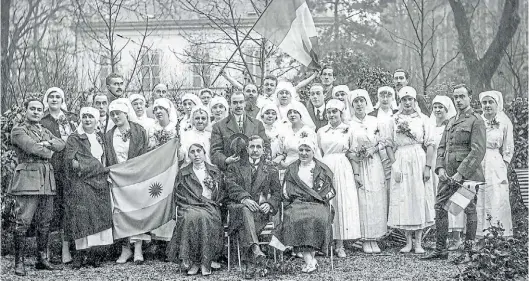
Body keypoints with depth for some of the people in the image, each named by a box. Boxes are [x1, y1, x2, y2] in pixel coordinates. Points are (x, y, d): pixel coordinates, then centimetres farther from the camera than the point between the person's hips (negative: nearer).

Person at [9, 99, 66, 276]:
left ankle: (42, 259, 17)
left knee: (45, 223, 9)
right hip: (27, 179, -7)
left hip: (47, 180, 7)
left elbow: (61, 144, 8)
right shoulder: (18, 131, 1)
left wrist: (47, 143, -10)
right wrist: (48, 151, 1)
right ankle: (19, 262, -3)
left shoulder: (45, 132, 23)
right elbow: (32, 148, -14)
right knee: (23, 222, -8)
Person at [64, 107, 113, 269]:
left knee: (99, 216, 0)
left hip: (100, 182, 5)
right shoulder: (74, 139, 1)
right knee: (82, 215, -9)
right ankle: (81, 253, -6)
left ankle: (92, 252, 4)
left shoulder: (100, 137, 17)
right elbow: (69, 160, -9)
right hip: (81, 183, -5)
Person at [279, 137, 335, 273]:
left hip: (318, 204, -1)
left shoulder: (323, 169, 17)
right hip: (297, 204, 1)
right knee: (296, 219, -33)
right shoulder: (291, 169, 22)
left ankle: (310, 258, -27)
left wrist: (321, 197, -4)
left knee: (317, 218, -34)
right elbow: (285, 192, 20)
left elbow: (331, 191, 14)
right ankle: (309, 260, -35)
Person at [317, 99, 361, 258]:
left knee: (342, 203, -3)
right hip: (325, 167, 2)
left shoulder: (348, 130, 4)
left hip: (343, 168, -2)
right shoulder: (321, 131, 11)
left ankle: (340, 246, 1)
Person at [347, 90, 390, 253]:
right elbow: (351, 151, -5)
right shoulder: (349, 125, -1)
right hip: (360, 166, -2)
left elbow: (383, 143, 10)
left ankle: (374, 239, 7)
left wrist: (373, 149, -10)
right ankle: (366, 240, 2)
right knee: (363, 202, -4)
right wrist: (356, 172, -11)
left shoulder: (375, 121, 6)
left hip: (376, 165, 2)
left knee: (377, 201, 1)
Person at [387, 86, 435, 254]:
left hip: (419, 160, -1)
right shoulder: (394, 120, 8)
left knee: (420, 198, -1)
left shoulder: (423, 119, 4)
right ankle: (408, 242, 9)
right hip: (400, 161, 1)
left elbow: (430, 145, 1)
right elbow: (390, 146, 7)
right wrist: (394, 165, -4)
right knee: (402, 200, 0)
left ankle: (418, 242, 7)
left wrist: (428, 167, -8)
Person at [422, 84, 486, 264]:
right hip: (447, 174, 7)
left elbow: (478, 151, -14)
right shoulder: (451, 122, 17)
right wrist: (440, 168, 0)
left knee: (469, 211, 2)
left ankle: (468, 252, 10)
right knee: (440, 208, 5)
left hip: (467, 174, -7)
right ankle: (440, 249, 14)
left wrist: (461, 173, -18)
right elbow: (441, 147, 17)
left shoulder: (476, 121, -6)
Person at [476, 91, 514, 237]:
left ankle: (502, 235, 0)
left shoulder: (504, 123, 4)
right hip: (477, 166, 2)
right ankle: (480, 235, 6)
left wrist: (504, 169, -2)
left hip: (496, 166, -2)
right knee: (479, 202, 0)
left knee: (498, 201, -5)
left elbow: (508, 149, 5)